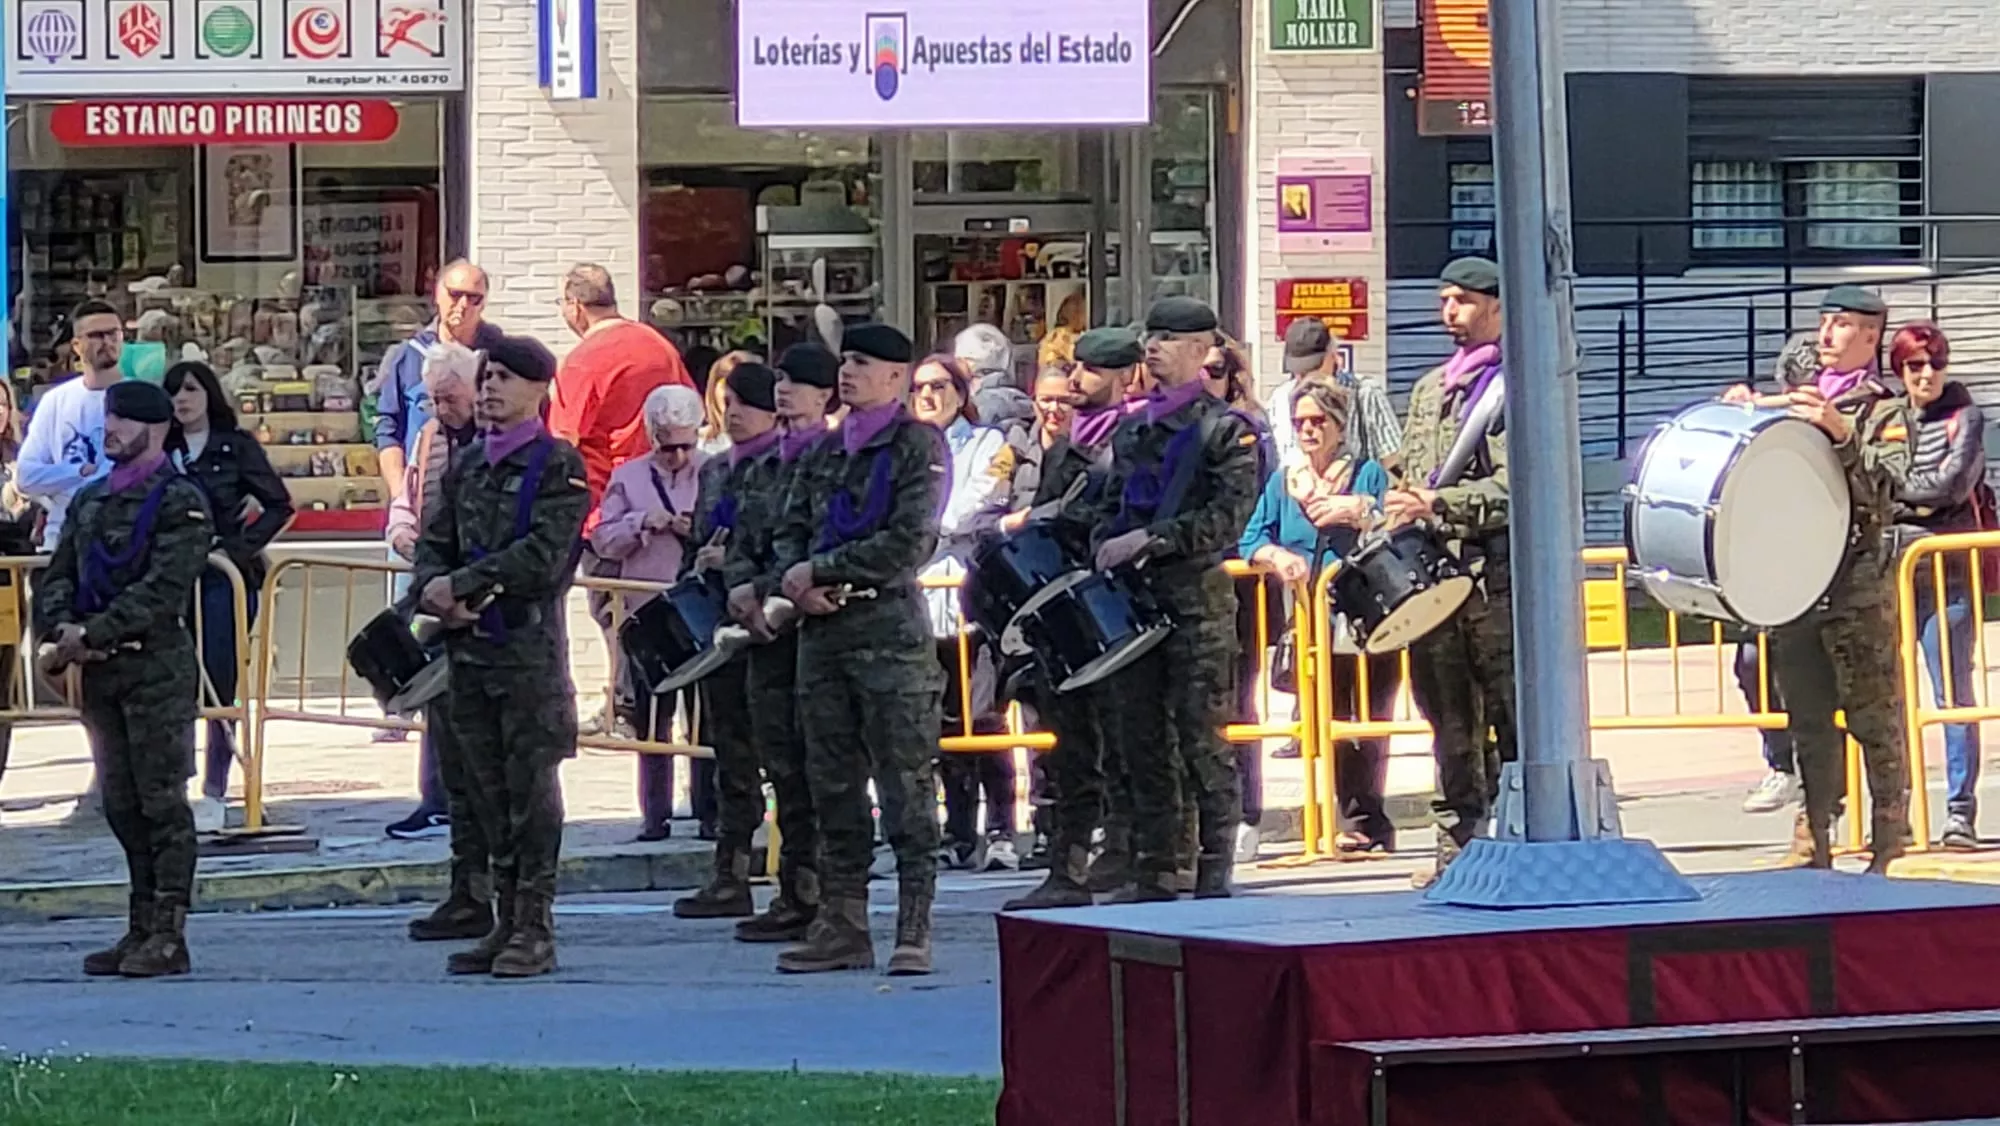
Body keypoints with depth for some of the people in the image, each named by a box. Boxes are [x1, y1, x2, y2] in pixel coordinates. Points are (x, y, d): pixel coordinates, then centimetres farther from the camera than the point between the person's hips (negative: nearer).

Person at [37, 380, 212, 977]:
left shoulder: (179, 502, -6)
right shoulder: (90, 500, 16)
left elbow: (163, 590, -17)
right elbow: (58, 577, 13)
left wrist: (93, 634, -20)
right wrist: (62, 628, -8)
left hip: (156, 666, -7)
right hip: (99, 674, 7)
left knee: (161, 803, -5)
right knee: (122, 805, 10)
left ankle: (168, 936, -3)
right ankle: (142, 931, 16)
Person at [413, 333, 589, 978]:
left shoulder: (558, 465, -5)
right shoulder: (466, 467, 15)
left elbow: (543, 556, -15)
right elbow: (434, 544, 14)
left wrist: (460, 584, -14)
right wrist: (435, 591, -8)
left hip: (529, 643, -7)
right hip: (469, 645, 7)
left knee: (531, 785, -4)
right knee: (490, 789, 9)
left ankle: (535, 929, -1)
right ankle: (508, 921, 15)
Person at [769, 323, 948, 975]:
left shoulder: (918, 446, -3)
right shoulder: (826, 451, 17)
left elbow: (909, 543, -12)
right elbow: (791, 529, 16)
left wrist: (821, 570, -11)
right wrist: (797, 580, -6)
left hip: (890, 632, -7)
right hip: (823, 629, 7)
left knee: (906, 784, -5)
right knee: (833, 782, 8)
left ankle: (913, 932, -4)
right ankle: (843, 925, 13)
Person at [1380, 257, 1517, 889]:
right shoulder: (1429, 390, 23)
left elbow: (1516, 483, -12)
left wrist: (1439, 505, -18)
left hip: (1496, 569, -7)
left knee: (1511, 717, -7)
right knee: (1449, 719, 8)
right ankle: (1458, 847, 11)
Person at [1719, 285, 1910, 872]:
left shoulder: (1886, 412, 2)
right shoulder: (1793, 397, 16)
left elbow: (1887, 484, -13)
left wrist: (1841, 433, -25)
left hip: (1859, 586, -4)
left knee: (1874, 716, -2)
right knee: (1808, 719, 8)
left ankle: (1889, 845, 5)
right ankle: (1813, 839, 14)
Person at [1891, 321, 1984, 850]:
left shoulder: (1964, 418, 3)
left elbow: (1953, 484, -10)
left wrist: (1892, 489, -4)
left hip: (1946, 573, -3)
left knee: (1953, 695, -2)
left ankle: (1961, 813, 0)